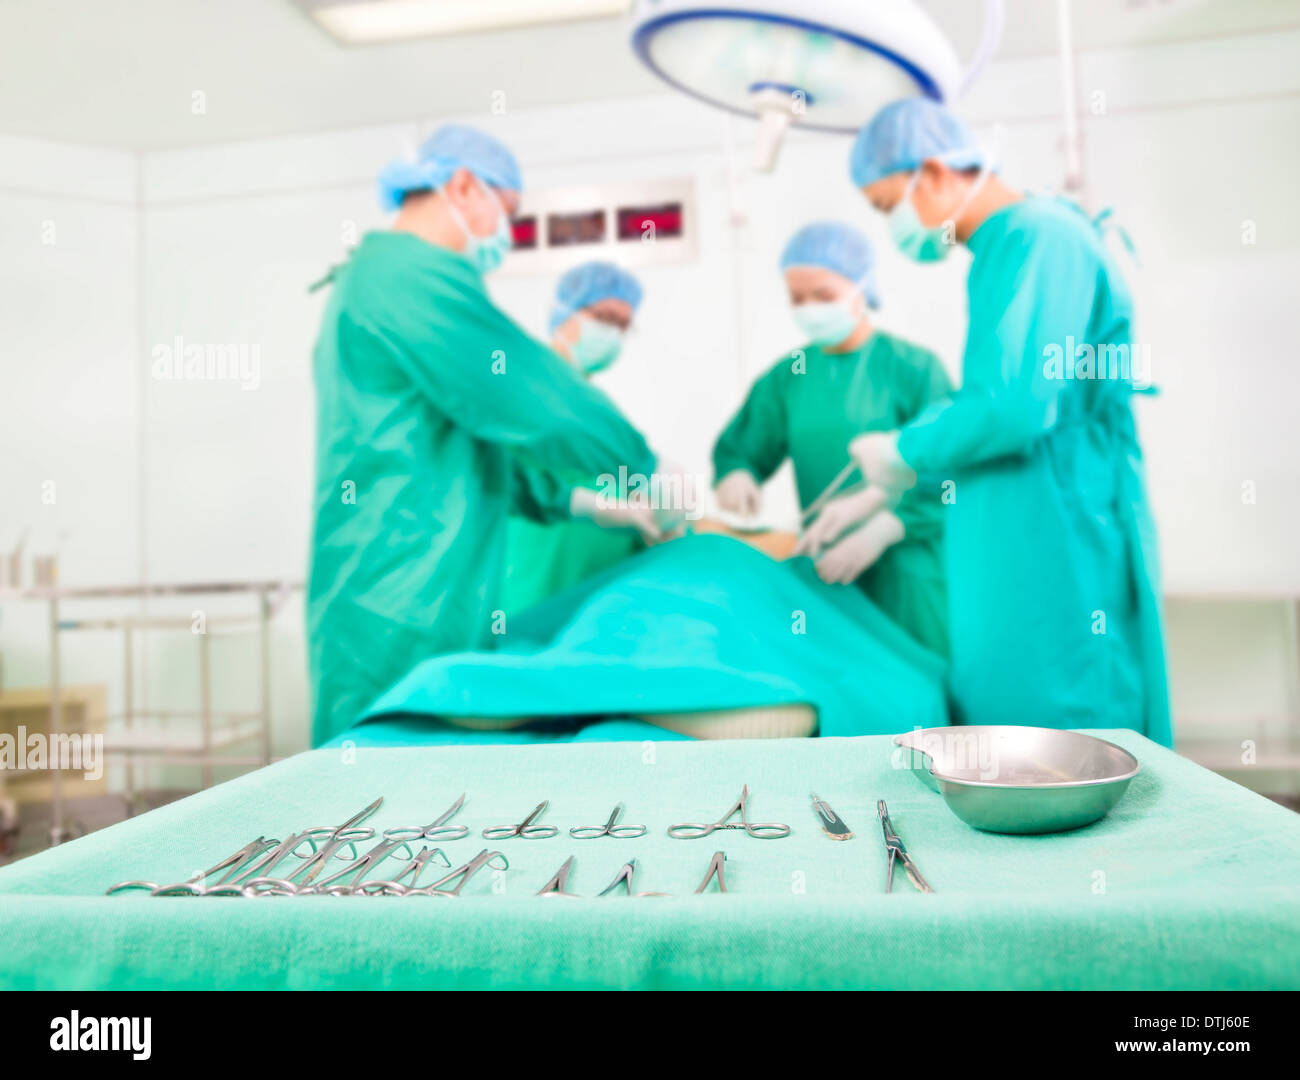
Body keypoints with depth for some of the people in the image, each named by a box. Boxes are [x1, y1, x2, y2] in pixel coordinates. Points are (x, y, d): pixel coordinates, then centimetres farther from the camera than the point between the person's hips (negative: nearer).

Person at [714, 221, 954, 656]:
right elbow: (739, 449, 13)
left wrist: (879, 531, -25)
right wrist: (736, 475, -11)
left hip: (904, 571, -3)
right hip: (822, 570, 4)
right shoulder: (787, 376, 7)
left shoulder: (914, 367, -6)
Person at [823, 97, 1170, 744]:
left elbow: (1016, 405, -27)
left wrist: (905, 454, -10)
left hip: (1060, 556, -10)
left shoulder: (1042, 239, -15)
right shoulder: (998, 253, 16)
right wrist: (882, 501, 19)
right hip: (1008, 557, 10)